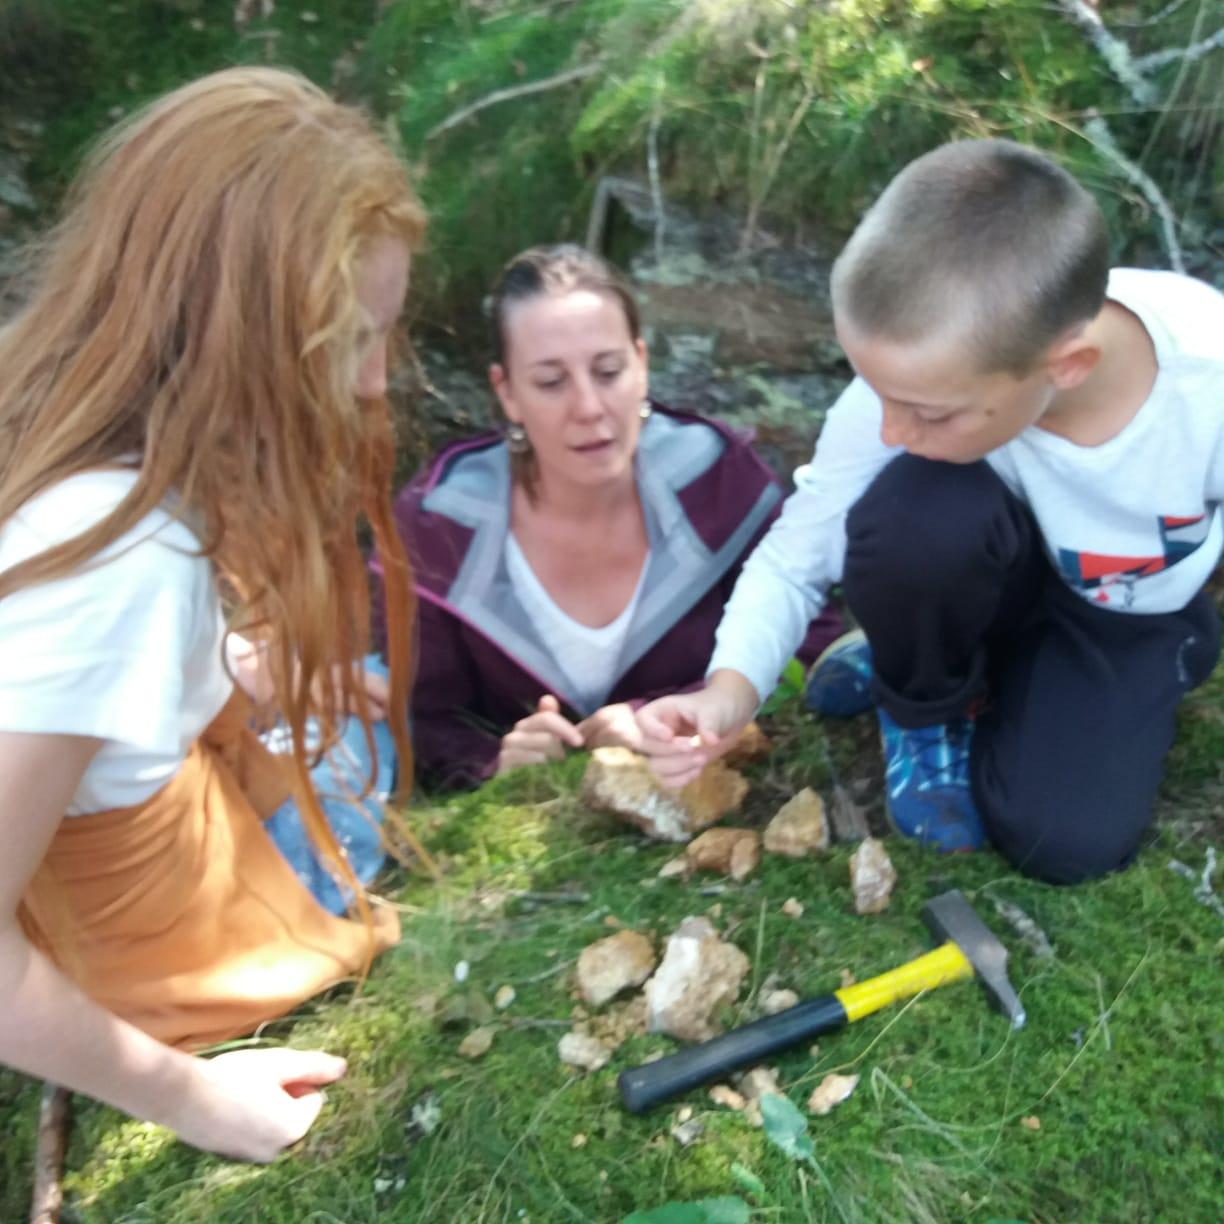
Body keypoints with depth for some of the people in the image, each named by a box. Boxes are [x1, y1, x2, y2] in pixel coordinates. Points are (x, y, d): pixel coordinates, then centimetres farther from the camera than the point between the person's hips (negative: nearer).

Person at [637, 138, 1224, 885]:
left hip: (1140, 619, 0)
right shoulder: (924, 377, -33)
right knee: (917, 509, -36)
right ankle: (929, 706, -4)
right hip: (1010, 579, 0)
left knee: (1067, 841, -19)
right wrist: (731, 691, -39)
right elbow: (796, 559, -24)